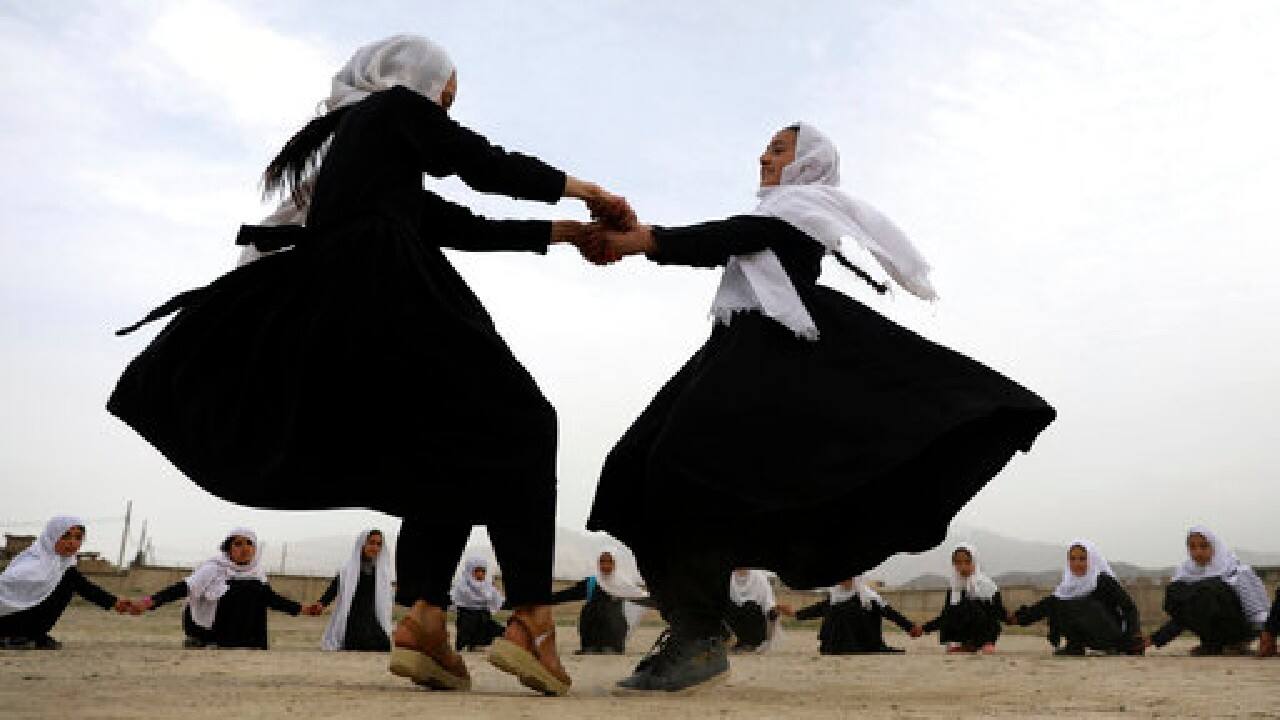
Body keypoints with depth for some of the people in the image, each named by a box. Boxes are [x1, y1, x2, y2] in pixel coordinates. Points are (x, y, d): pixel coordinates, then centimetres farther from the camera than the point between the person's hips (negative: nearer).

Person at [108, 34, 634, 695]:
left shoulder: (347, 142, 34)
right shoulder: (395, 106, 12)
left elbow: (461, 227, 29)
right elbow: (486, 166, 1)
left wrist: (555, 231, 30)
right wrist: (577, 188, 15)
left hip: (325, 311, 8)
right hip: (385, 295, -8)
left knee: (443, 456, 13)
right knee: (515, 428, -2)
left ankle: (422, 622, -3)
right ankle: (530, 622, -14)